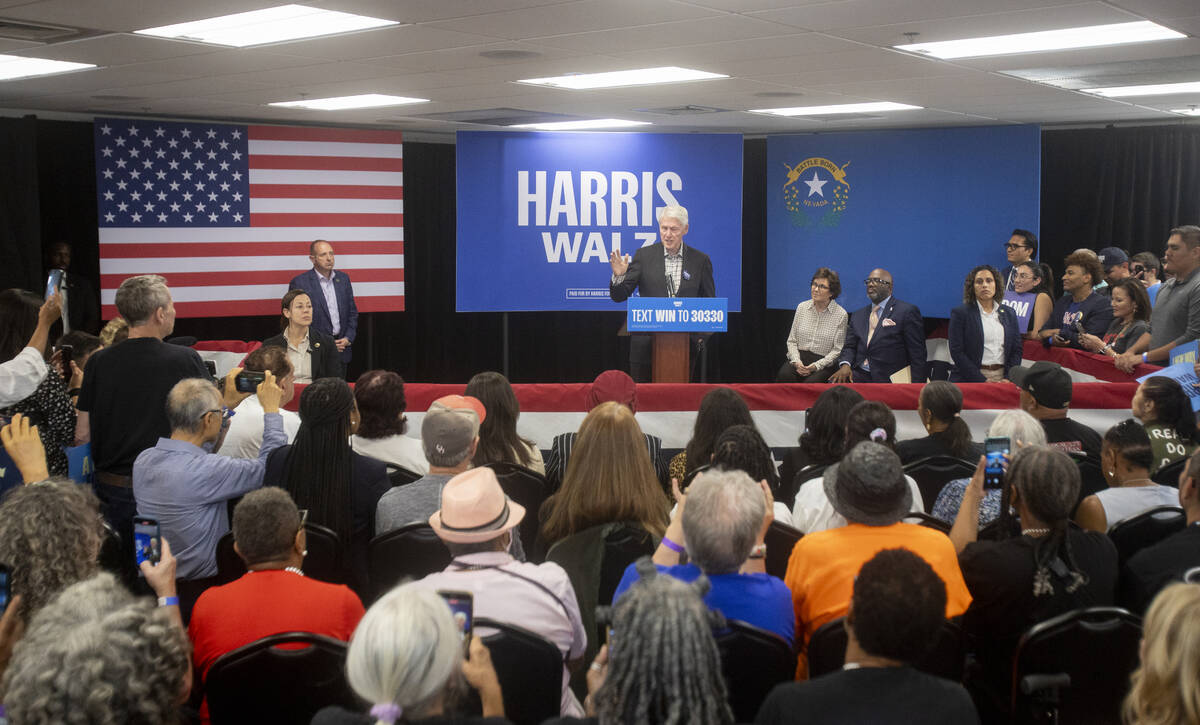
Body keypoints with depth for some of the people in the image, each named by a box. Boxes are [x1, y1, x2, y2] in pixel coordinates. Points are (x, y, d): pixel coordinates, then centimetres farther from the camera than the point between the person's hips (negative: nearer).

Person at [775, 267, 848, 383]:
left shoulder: (841, 314, -1)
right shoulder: (802, 307, 10)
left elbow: (837, 350, -2)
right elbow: (791, 341, 11)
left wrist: (816, 365, -14)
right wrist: (796, 361, -8)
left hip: (823, 362, -3)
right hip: (799, 357, 3)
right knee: (784, 375, -29)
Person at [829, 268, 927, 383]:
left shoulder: (908, 312, 0)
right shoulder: (858, 315, 20)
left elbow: (918, 356, -5)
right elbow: (850, 347, 16)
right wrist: (845, 364, -8)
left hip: (888, 379, -4)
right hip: (859, 375, 4)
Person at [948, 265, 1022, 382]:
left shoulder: (1009, 314, 16)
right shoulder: (960, 314, 3)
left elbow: (1016, 350, 14)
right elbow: (956, 352, -5)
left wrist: (1008, 379, -2)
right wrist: (982, 380, -12)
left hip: (1002, 378, 3)